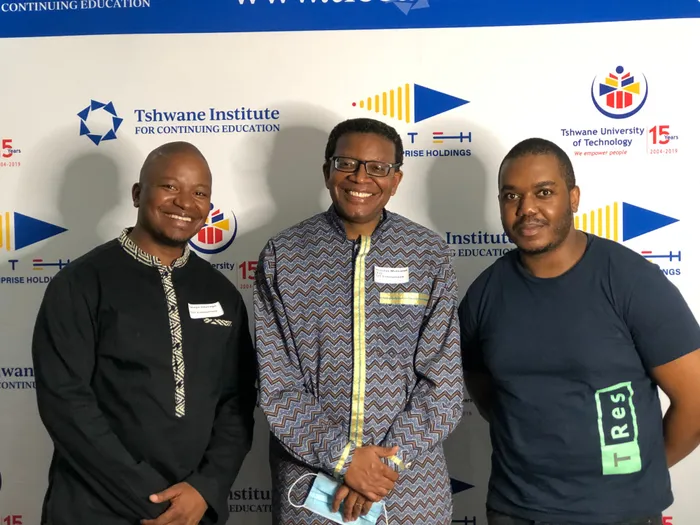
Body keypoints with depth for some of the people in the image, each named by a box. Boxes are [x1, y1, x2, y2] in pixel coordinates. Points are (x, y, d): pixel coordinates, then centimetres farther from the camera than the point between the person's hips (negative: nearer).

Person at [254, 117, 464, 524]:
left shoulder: (429, 254, -2)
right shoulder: (283, 256, -4)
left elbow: (444, 382, -5)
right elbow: (277, 384, -6)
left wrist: (388, 462, -13)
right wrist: (343, 458, -14)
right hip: (309, 486, 0)